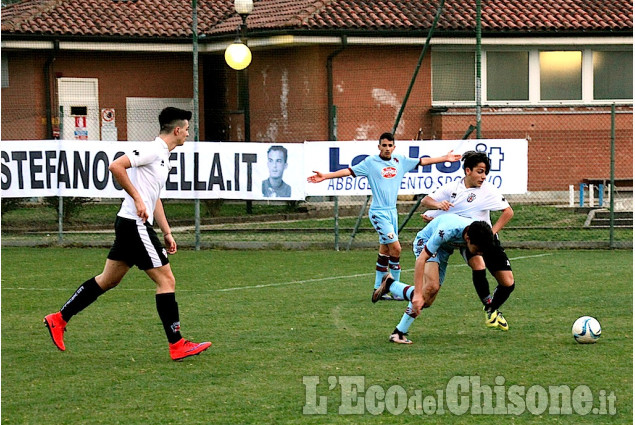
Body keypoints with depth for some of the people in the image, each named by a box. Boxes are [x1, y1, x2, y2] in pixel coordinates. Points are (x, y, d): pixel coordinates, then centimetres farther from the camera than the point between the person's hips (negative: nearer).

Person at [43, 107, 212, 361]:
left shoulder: (163, 156, 18)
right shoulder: (152, 150, -13)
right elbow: (116, 166, -23)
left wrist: (167, 232, 22)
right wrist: (137, 199, -21)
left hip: (131, 226, 10)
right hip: (135, 225, -10)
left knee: (108, 280, 16)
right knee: (166, 281, -7)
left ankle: (59, 319, 21)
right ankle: (177, 345, -5)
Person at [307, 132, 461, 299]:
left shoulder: (400, 161, 8)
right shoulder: (370, 162, -7)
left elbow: (422, 161, 17)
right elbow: (349, 171, -11)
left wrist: (445, 158, 21)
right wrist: (325, 176, -21)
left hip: (392, 211, 6)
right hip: (378, 212, -6)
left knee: (385, 251, 10)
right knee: (396, 248, -13)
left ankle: (378, 289, 18)